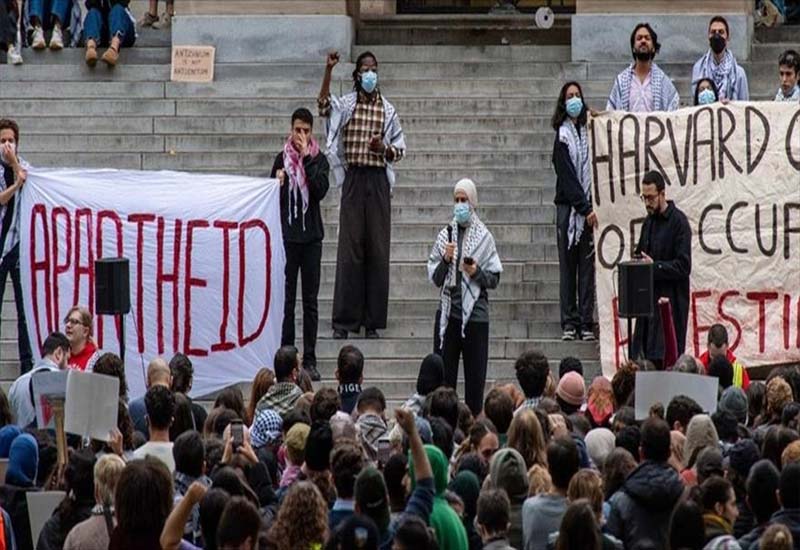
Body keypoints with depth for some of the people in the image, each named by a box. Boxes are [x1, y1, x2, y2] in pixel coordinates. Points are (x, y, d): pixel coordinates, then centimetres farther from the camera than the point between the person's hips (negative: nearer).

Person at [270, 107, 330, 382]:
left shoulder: (319, 160, 3)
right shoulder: (282, 159, 5)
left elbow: (320, 190, -13)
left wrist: (306, 159, -16)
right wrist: (278, 183, -12)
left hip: (311, 236, 0)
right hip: (286, 235, 0)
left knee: (310, 301, 3)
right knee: (286, 299, 0)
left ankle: (310, 360, 5)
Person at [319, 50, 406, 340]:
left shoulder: (388, 110, 9)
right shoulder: (346, 105, 4)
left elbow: (400, 148, 13)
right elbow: (323, 105, -17)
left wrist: (385, 149, -9)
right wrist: (328, 71, -28)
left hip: (378, 180, 1)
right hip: (353, 178, -1)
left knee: (377, 250, 1)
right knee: (349, 250, -3)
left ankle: (372, 321, 7)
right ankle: (344, 320, 1)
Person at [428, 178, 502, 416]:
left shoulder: (484, 237, 2)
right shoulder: (446, 235, 7)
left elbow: (494, 279, 4)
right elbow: (434, 278, 7)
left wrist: (477, 272, -14)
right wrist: (445, 260, -10)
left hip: (475, 313, -2)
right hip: (448, 313, 2)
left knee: (475, 378, 1)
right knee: (443, 373, 1)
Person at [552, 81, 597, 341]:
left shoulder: (590, 131, 10)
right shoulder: (563, 136, 0)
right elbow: (568, 176, -7)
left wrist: (592, 207, -1)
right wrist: (585, 208, -12)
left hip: (588, 207, 3)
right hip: (568, 207, -3)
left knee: (587, 265, 1)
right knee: (568, 265, 0)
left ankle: (586, 322, 2)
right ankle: (569, 323, 1)